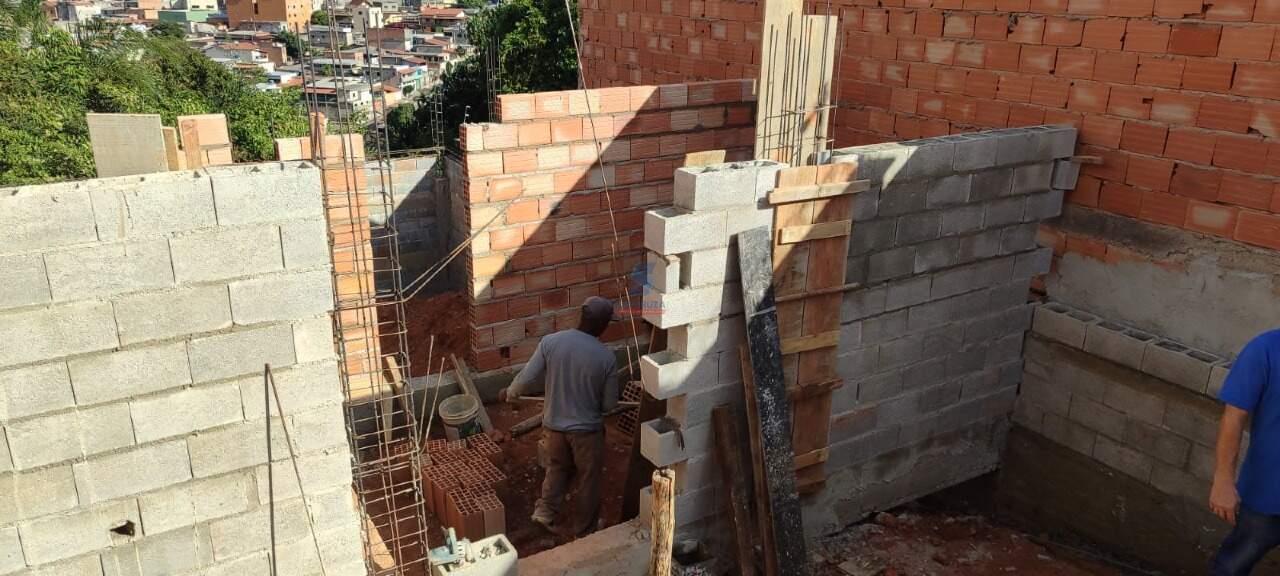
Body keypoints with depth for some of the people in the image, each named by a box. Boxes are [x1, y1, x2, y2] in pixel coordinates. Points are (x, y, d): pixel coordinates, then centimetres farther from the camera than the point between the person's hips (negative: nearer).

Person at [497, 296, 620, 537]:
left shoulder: (550, 341, -14)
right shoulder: (606, 357, -18)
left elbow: (527, 378, -9)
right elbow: (609, 404, -8)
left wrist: (510, 393, 11)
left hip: (554, 424, 3)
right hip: (587, 428, -2)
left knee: (557, 468, 30)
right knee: (589, 478, 19)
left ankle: (545, 512, 31)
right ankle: (584, 530, 32)